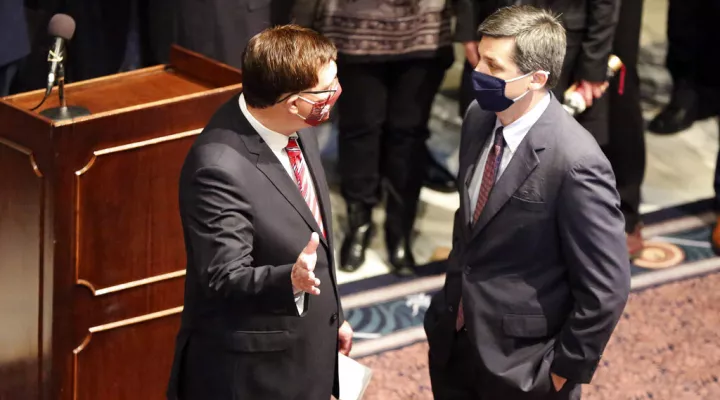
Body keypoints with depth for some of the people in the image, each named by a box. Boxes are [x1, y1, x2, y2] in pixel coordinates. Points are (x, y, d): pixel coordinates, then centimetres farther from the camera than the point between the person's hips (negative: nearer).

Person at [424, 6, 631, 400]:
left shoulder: (575, 162, -26)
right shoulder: (479, 119, -3)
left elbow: (606, 289, -20)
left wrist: (566, 368, -13)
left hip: (520, 363, -7)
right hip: (453, 338, 7)